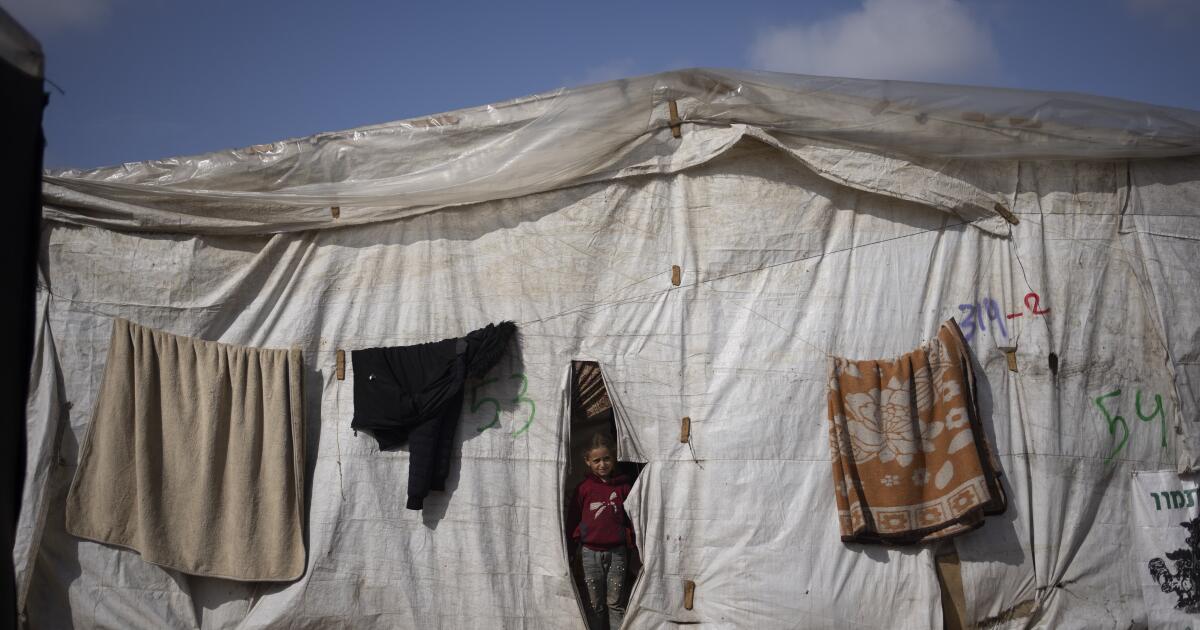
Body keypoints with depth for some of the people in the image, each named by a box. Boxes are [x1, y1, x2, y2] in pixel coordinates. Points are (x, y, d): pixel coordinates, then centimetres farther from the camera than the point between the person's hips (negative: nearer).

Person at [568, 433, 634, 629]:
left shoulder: (622, 486, 1)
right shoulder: (583, 488, 0)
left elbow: (630, 516, 7)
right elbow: (573, 517, 6)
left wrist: (629, 538, -2)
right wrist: (576, 539, 0)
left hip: (616, 552, 0)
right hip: (590, 552, 0)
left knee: (614, 602, 3)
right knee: (596, 604, 8)